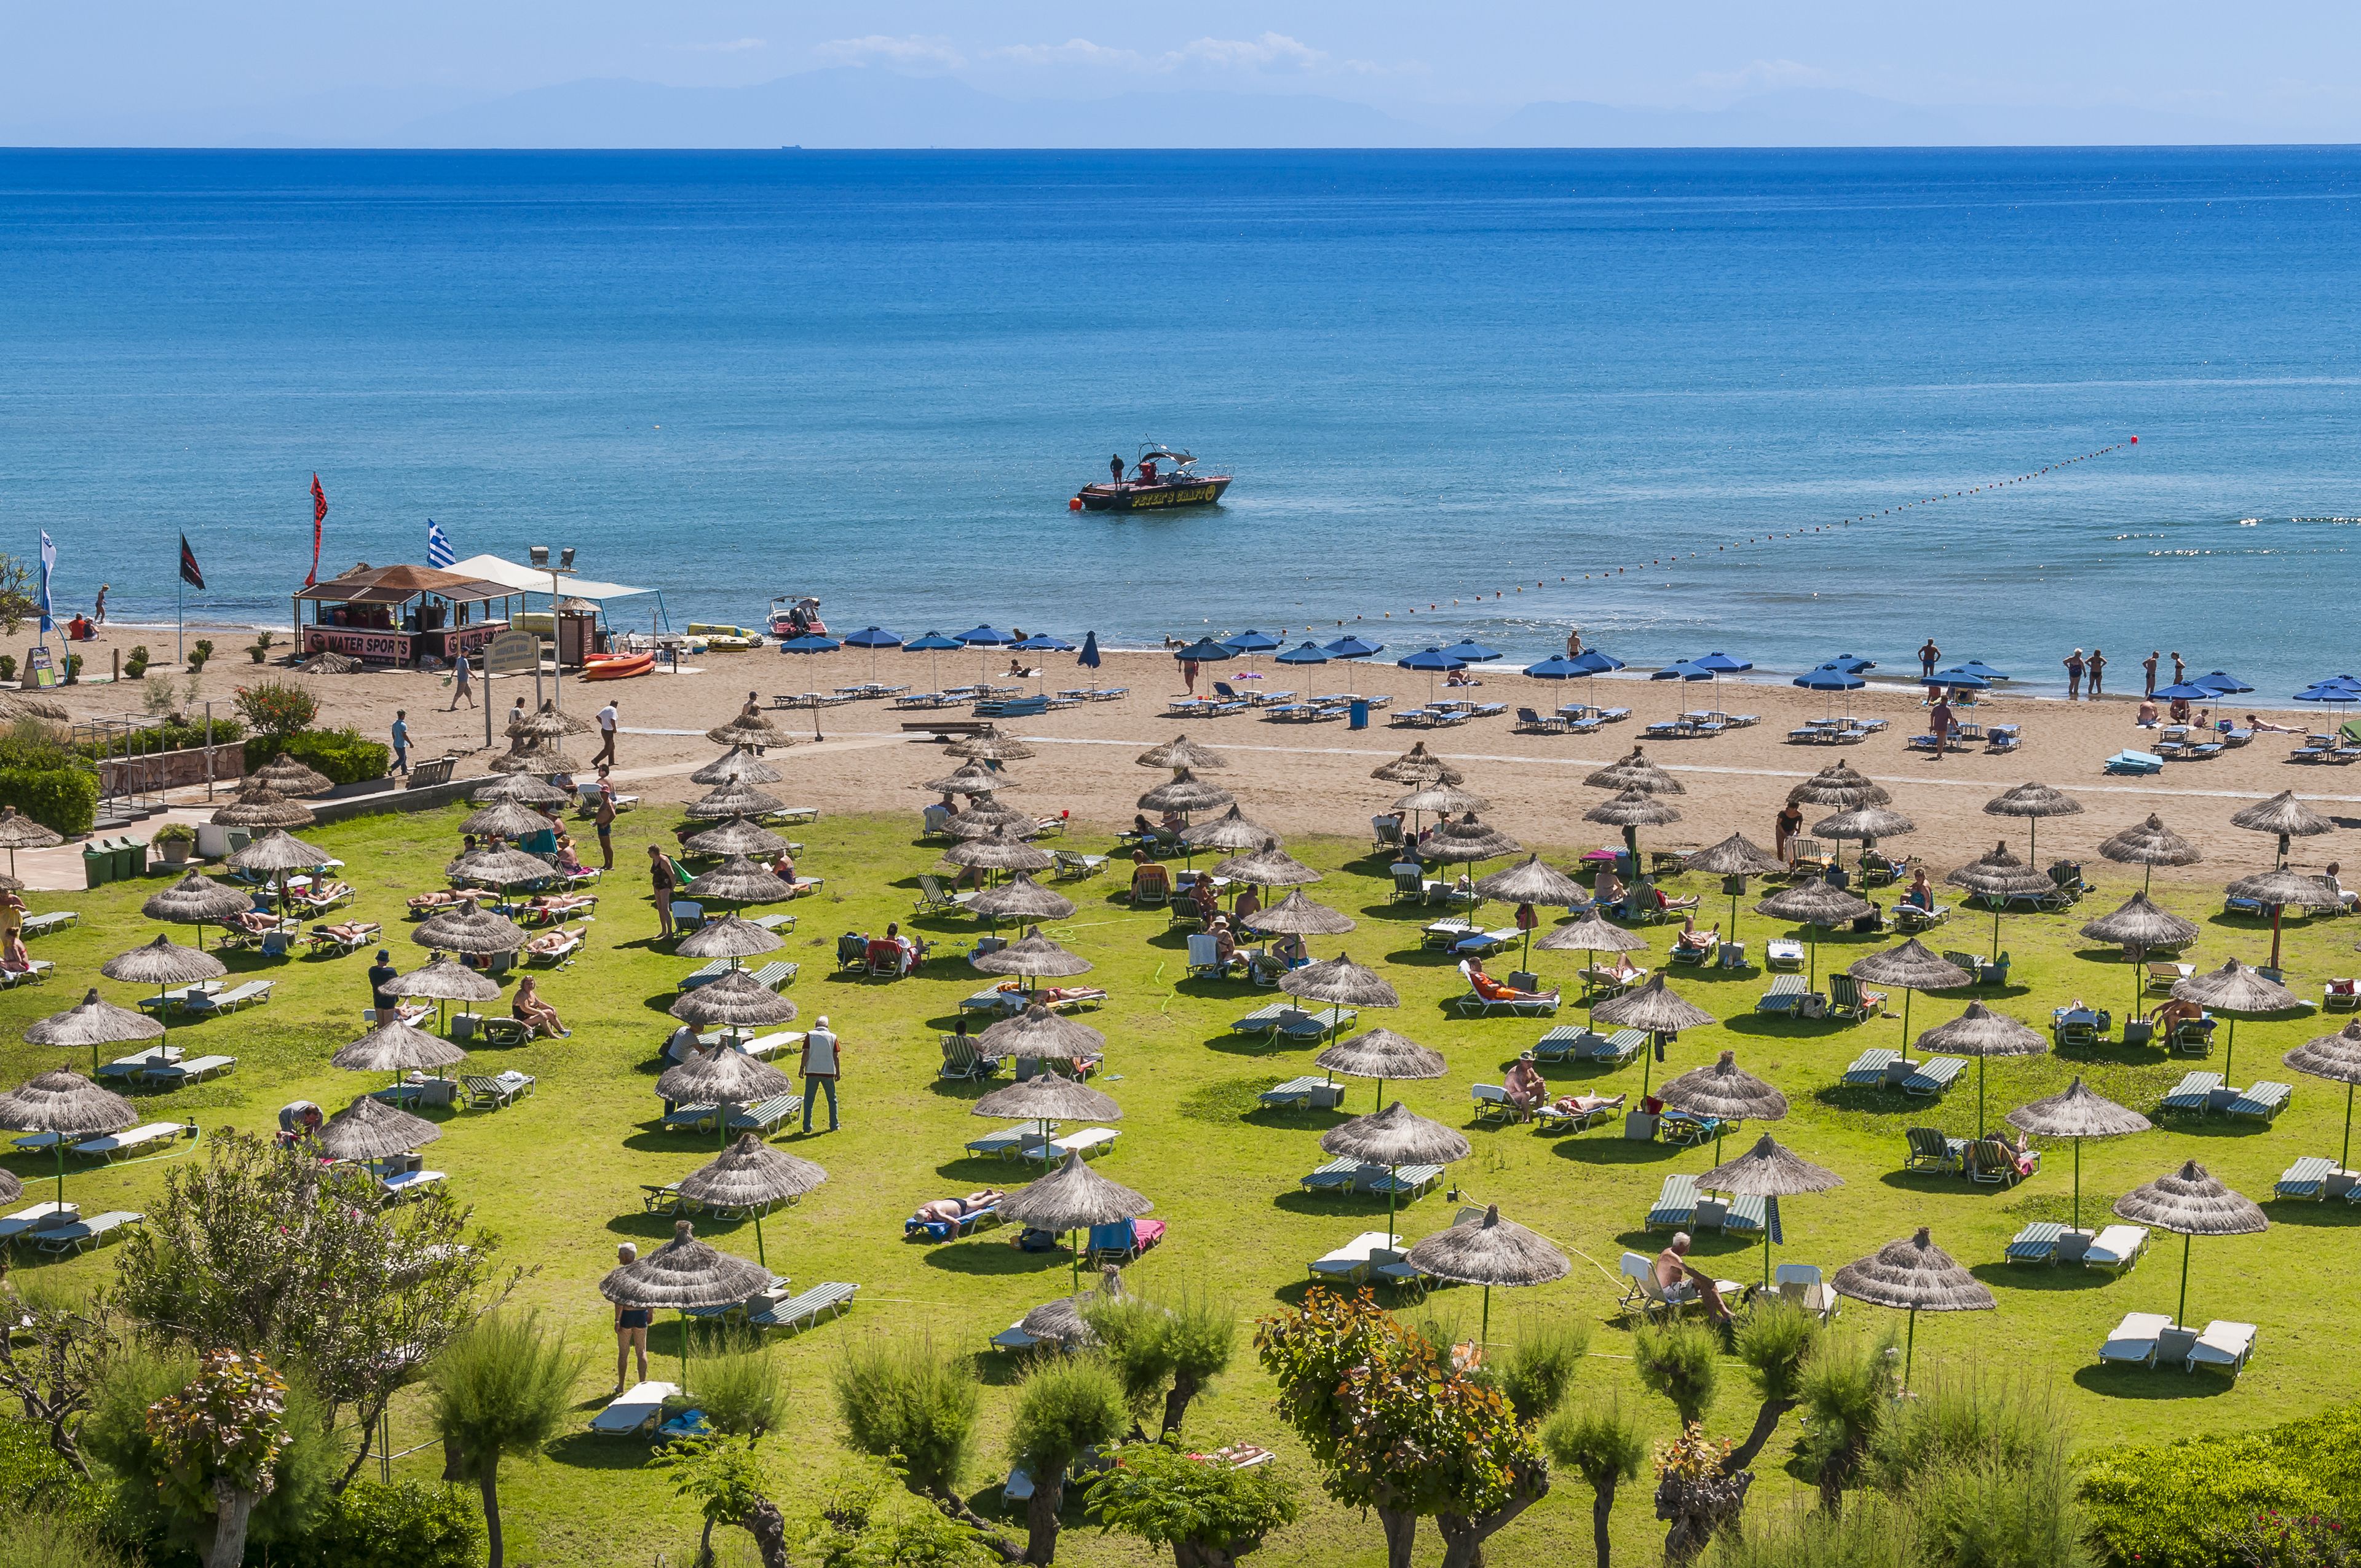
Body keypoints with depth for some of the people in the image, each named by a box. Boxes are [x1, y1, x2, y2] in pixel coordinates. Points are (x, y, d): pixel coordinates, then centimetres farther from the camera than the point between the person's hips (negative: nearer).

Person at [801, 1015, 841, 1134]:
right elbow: (836, 1056, 1)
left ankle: (807, 1126, 3)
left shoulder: (810, 1035, -1)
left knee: (809, 1100, 7)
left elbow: (806, 1053, -7)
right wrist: (838, 1072, 10)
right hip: (828, 1072, 1)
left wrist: (802, 1068, -1)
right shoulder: (832, 1037, 2)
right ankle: (834, 1125, 15)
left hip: (812, 1072, -1)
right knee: (832, 1100, 14)